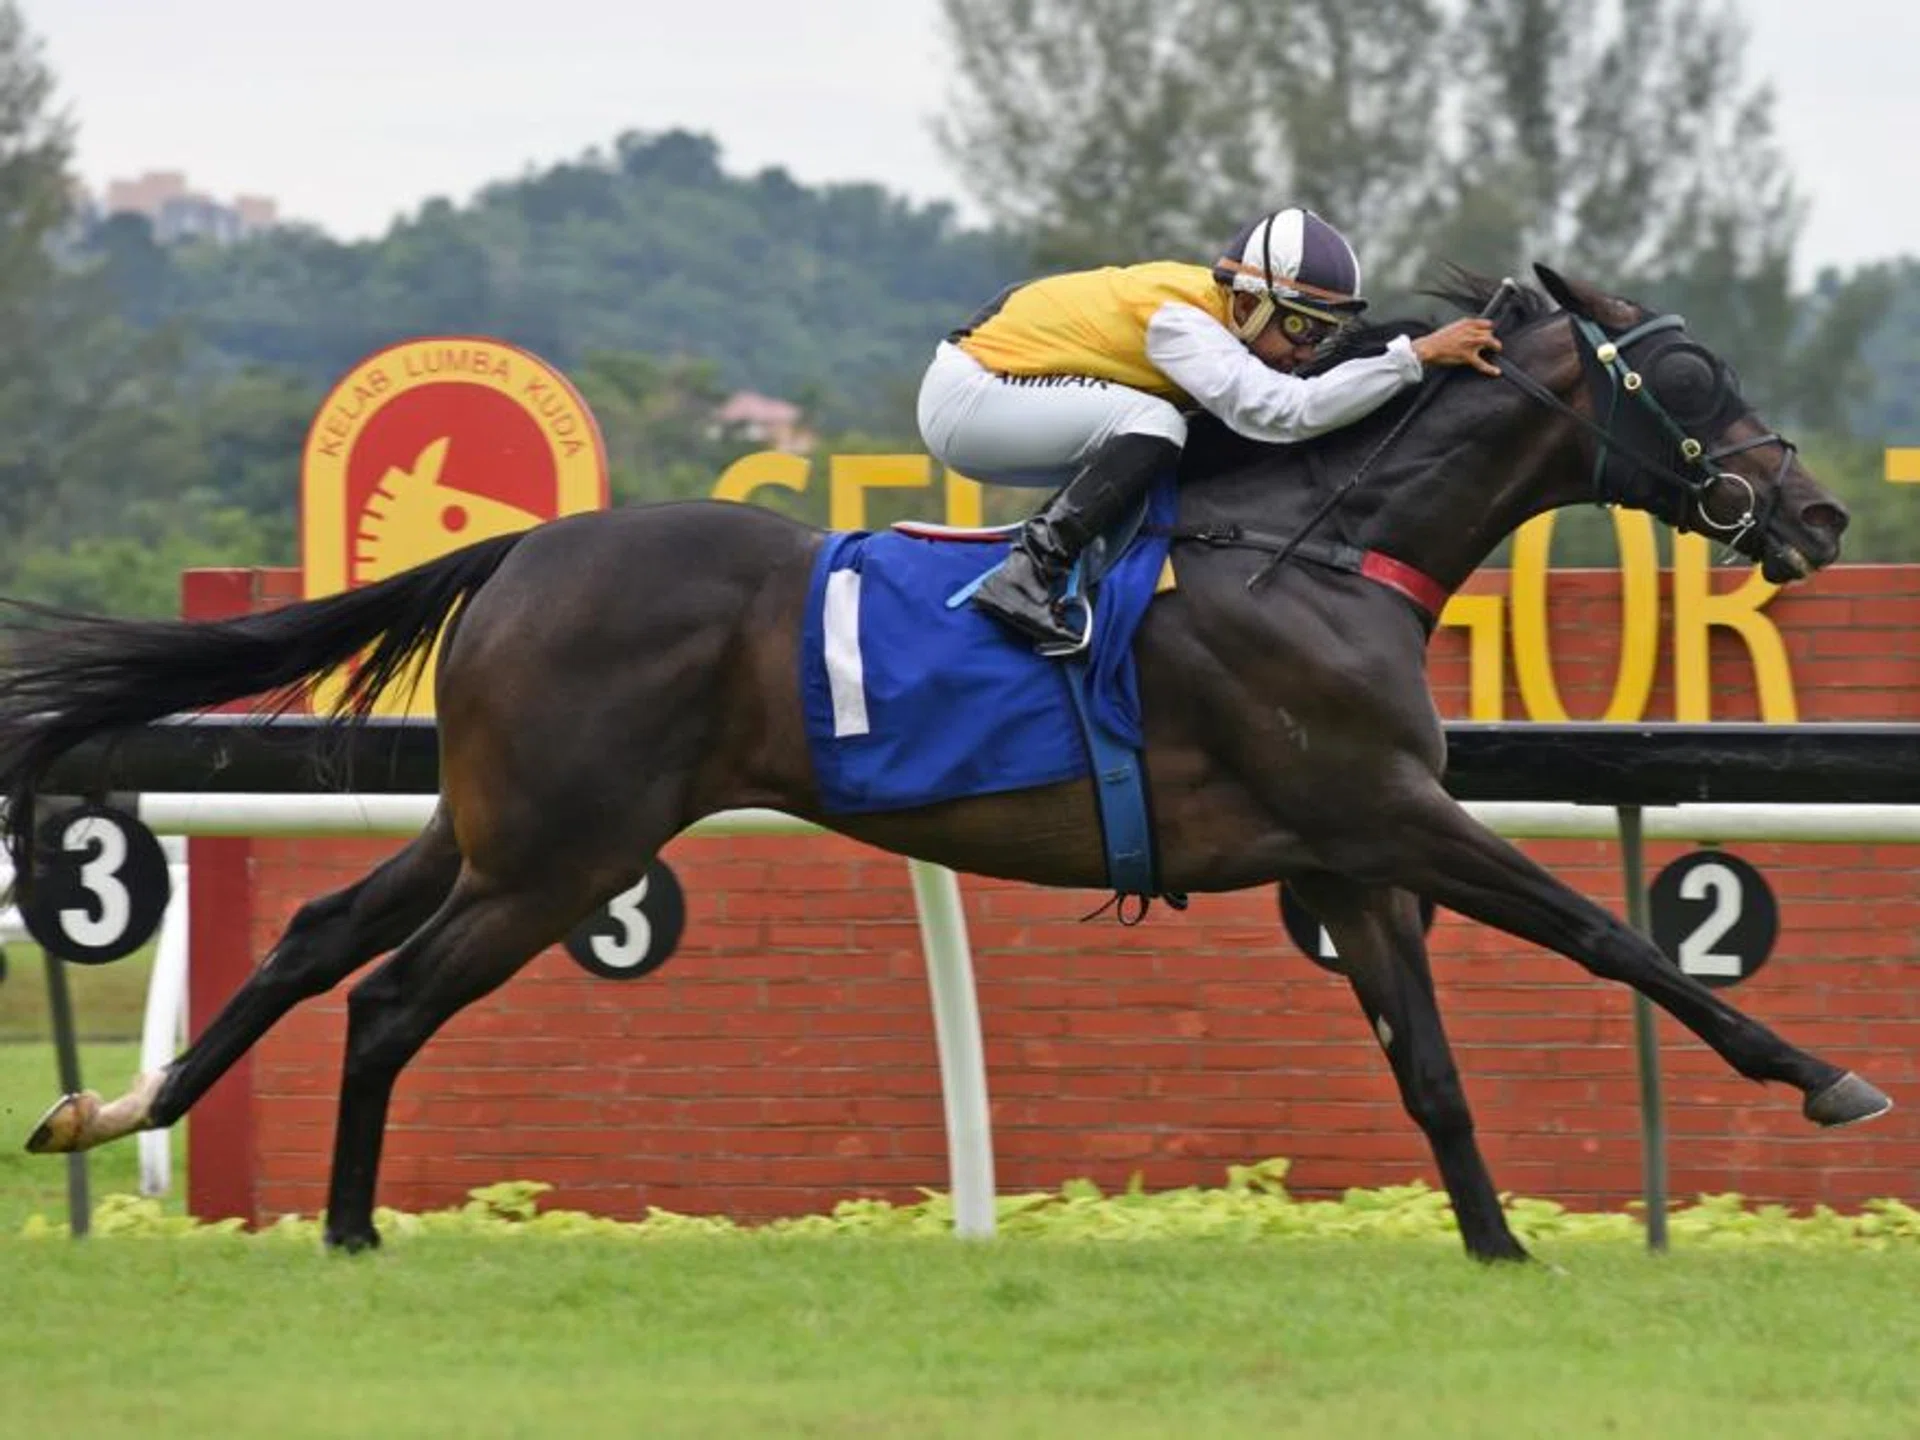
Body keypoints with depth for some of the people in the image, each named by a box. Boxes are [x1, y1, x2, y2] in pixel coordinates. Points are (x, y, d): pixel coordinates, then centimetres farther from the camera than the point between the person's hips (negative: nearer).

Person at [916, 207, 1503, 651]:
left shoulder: (1219, 311, 2)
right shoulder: (1177, 320, -26)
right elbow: (1287, 411, -36)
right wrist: (1417, 354, -35)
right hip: (965, 399, -10)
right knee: (1153, 426, -26)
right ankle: (1027, 577, -28)